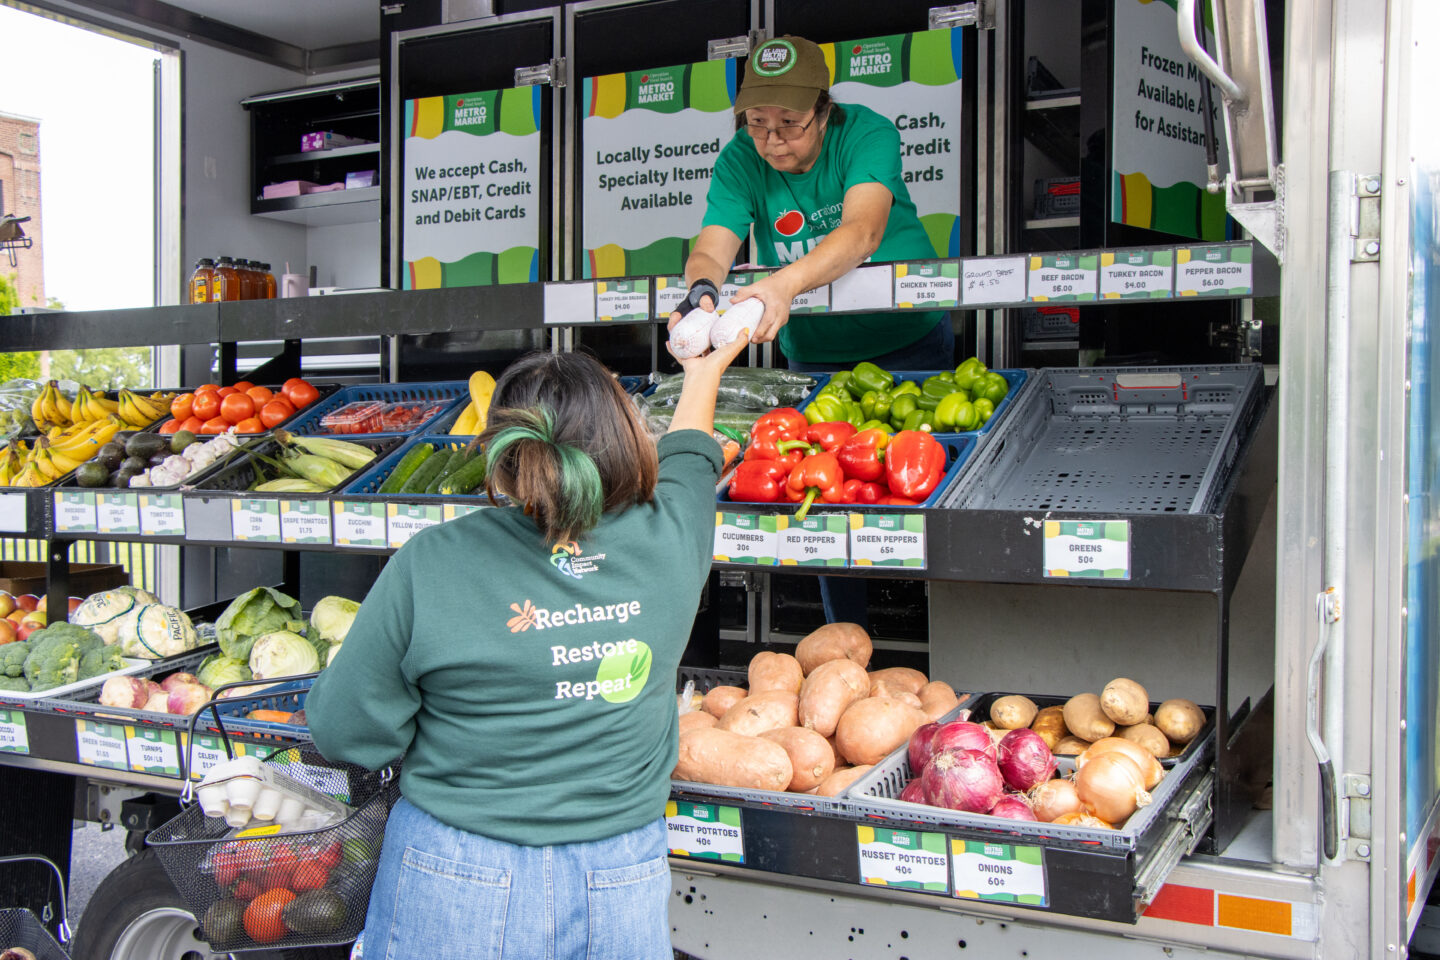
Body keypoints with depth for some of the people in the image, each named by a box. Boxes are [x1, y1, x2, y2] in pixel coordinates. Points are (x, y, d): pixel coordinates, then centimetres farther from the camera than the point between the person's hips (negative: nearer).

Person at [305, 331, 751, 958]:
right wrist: (704, 373, 32)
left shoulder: (429, 565, -19)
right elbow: (688, 458, 13)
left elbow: (346, 733, -11)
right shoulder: (667, 543, -11)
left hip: (454, 897, -1)